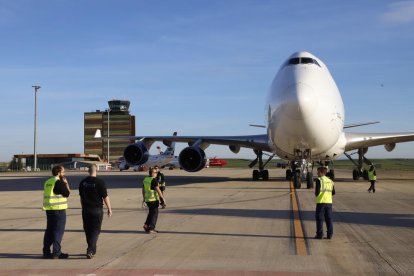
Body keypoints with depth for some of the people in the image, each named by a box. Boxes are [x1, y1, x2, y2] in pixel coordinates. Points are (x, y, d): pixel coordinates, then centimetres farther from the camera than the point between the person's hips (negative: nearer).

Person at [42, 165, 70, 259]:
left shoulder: (47, 182, 13)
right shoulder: (59, 182, -13)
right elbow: (67, 193, -11)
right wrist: (66, 183, 1)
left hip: (49, 209, 8)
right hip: (59, 209, -8)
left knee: (49, 230, 14)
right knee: (59, 230, -3)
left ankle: (46, 251, 18)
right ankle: (56, 253, -2)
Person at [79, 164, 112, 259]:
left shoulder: (82, 182, 4)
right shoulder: (100, 182, -12)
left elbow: (81, 197, 13)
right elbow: (105, 197, -10)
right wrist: (109, 209, -1)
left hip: (86, 210, 4)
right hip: (97, 209, -4)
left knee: (88, 230, 13)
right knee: (95, 230, 1)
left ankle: (92, 250, 22)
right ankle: (90, 250, -11)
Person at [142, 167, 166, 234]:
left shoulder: (145, 179, 10)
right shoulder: (154, 180, -14)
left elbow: (143, 189, 17)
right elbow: (157, 189, -20)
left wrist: (144, 198, 27)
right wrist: (162, 198, -15)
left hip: (147, 199, 8)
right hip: (154, 199, -8)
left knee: (151, 213, 22)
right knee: (154, 214, 0)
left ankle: (146, 225, 13)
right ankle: (151, 229, -2)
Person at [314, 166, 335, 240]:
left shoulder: (319, 180, -9)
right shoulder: (330, 181, 11)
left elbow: (317, 191, -16)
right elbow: (333, 192, 12)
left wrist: (316, 195, 4)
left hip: (321, 202, -6)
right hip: (329, 202, 6)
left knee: (319, 218, 1)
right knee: (329, 219, 8)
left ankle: (320, 234, 1)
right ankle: (330, 234, 9)